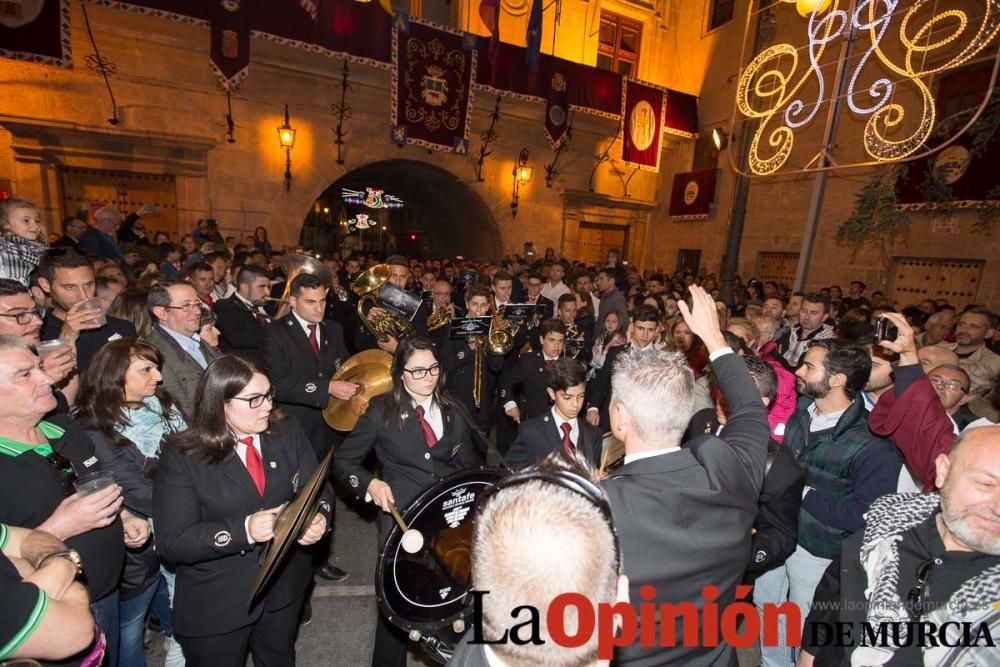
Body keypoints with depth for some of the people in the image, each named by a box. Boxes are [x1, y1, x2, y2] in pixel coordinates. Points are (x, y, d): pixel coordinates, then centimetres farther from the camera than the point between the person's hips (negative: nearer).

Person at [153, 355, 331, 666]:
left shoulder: (287, 433, -7)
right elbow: (172, 542, -19)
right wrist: (244, 530, -32)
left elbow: (318, 490, -8)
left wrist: (319, 518, -30)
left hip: (285, 587, 4)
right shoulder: (181, 456, -17)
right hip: (215, 605, -3)